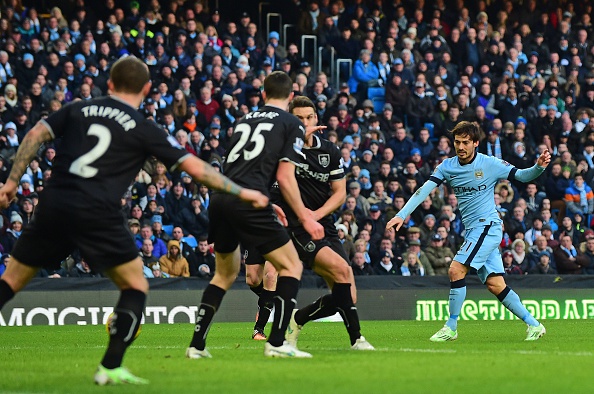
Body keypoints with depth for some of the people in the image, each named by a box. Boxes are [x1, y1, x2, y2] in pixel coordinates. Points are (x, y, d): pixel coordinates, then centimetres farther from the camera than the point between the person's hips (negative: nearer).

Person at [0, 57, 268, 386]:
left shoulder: (79, 109, 16)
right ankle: (111, 368, 0)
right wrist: (241, 192, 14)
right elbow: (195, 168, 6)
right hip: (96, 213, -4)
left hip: (53, 205, 4)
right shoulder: (144, 130, 7)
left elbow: (35, 135, 7)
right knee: (135, 285, 11)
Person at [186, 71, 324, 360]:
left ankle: (197, 345, 17)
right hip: (248, 202, -6)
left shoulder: (244, 120, 23)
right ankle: (276, 342, -5)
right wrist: (305, 218, 3)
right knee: (291, 266, 7)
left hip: (219, 200, 6)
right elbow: (285, 177, -3)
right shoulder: (292, 124, 6)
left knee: (225, 273, 24)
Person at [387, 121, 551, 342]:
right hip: (472, 230, 6)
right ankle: (534, 325, 12)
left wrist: (539, 167, -22)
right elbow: (425, 190, -3)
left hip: (487, 225, -6)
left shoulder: (490, 164, -8)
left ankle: (451, 327, -7)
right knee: (495, 284, 4)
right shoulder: (447, 166, 3)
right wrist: (402, 215, -14)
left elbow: (522, 176, -1)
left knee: (456, 270, -17)